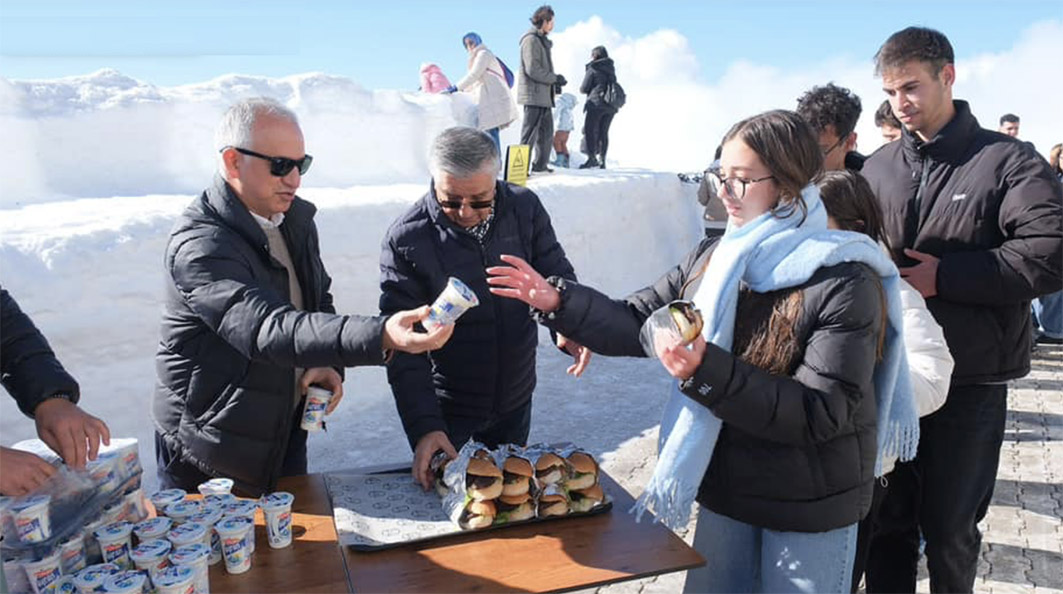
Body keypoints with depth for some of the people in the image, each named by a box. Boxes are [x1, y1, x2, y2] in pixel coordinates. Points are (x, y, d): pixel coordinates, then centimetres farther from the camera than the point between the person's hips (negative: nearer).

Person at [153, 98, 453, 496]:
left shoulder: (296, 217, 0)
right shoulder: (198, 245, -25)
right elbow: (271, 330, -39)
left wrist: (330, 364, -6)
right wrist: (381, 336, -52)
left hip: (288, 432, 7)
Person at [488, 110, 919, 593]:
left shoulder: (845, 284, -20)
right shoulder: (711, 259, -2)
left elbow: (820, 413, -24)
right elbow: (637, 324, 2)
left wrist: (708, 371, -34)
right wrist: (559, 301, -11)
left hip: (811, 508, -5)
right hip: (726, 487, 5)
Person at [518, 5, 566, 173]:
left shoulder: (541, 40, 20)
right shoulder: (531, 40, -11)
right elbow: (533, 70, -19)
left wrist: (555, 82, 11)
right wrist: (555, 78, -13)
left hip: (543, 95, 10)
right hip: (533, 94, -10)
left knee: (546, 131, 14)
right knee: (530, 132, -10)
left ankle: (540, 165, 22)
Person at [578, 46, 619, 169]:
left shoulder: (592, 69, -6)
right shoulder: (611, 69, 13)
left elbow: (584, 88, -5)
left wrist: (582, 89, 16)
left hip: (597, 103, -6)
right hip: (611, 105, 6)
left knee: (589, 130, -2)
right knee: (603, 132, 11)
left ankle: (591, 158, -10)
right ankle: (602, 159, 9)